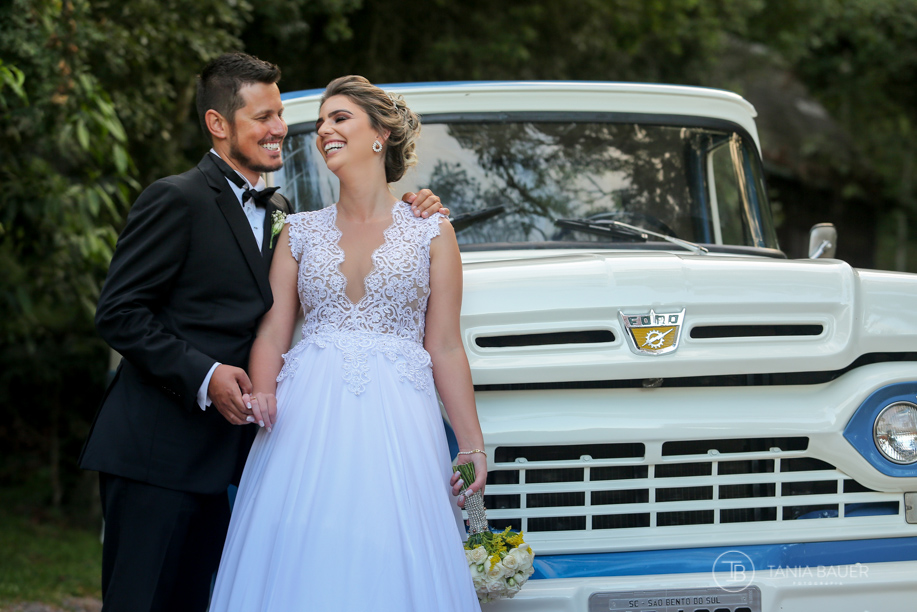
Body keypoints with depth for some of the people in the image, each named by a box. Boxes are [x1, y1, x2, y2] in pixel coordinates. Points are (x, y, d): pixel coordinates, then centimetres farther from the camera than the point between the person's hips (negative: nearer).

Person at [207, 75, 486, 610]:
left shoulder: (430, 233, 8)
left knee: (388, 563, -8)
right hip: (308, 420, 2)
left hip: (396, 423, -2)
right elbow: (273, 329, 8)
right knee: (304, 564, -5)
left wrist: (473, 444, 0)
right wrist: (262, 393, -12)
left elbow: (446, 349, 6)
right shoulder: (301, 232, 14)